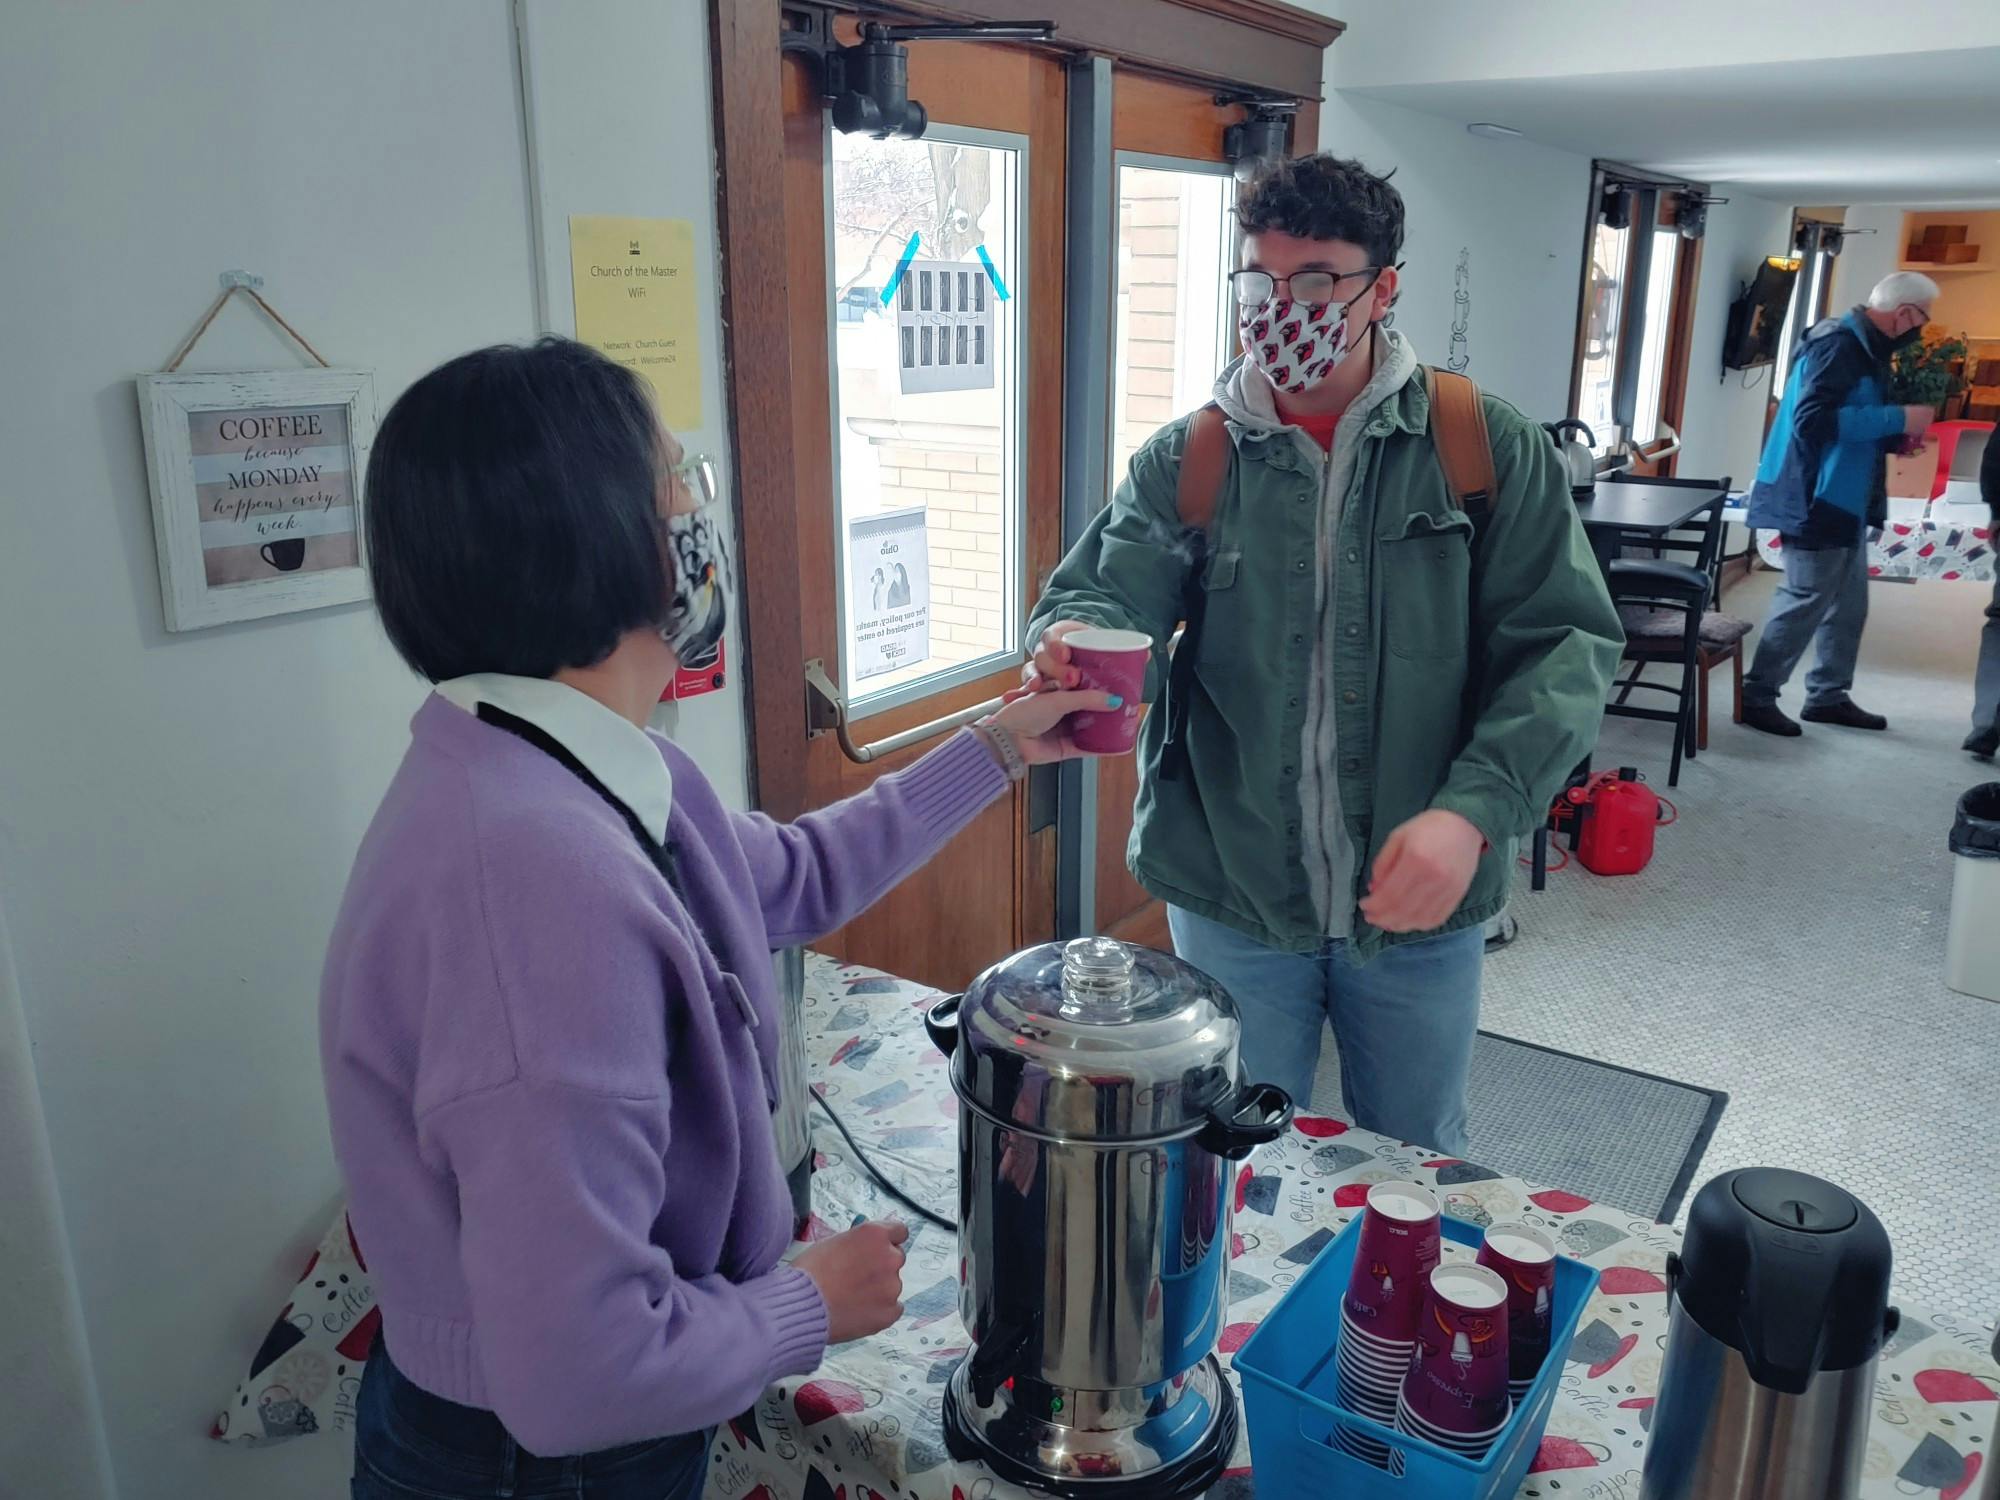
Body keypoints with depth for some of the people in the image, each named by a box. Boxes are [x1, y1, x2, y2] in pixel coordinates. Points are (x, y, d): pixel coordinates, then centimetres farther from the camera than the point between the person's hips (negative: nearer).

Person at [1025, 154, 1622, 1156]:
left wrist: (1472, 812, -25)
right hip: (1232, 901, 0)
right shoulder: (1184, 461, -1)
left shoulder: (1490, 451, -4)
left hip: (1421, 901, 0)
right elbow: (1109, 591, -13)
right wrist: (1075, 642, -38)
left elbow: (1561, 643, -9)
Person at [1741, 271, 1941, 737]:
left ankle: (1828, 695, 23)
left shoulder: (1864, 347, 14)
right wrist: (1898, 419, -24)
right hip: (1817, 500, -10)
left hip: (1844, 500, 10)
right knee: (1806, 601, -6)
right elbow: (1814, 419, -28)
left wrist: (1897, 437, 8)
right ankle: (1756, 696, 2)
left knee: (1848, 604, 13)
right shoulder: (1838, 345, -17)